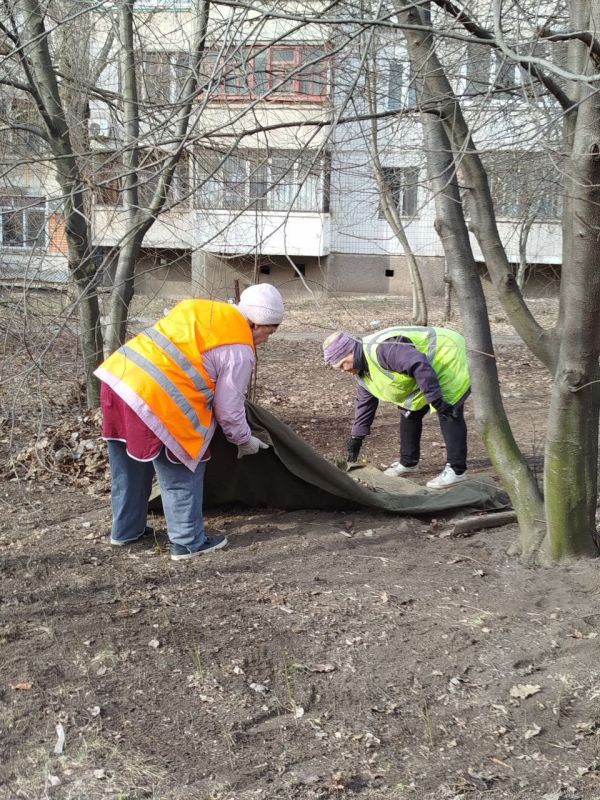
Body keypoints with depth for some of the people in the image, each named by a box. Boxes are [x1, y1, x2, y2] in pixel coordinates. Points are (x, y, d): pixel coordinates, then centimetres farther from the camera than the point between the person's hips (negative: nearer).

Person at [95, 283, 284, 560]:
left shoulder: (198, 308, 18)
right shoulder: (239, 351, -4)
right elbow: (228, 410, 1)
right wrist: (245, 441, 19)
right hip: (155, 400, -9)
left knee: (129, 467, 24)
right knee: (182, 474, 8)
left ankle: (126, 529, 39)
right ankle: (189, 542, 17)